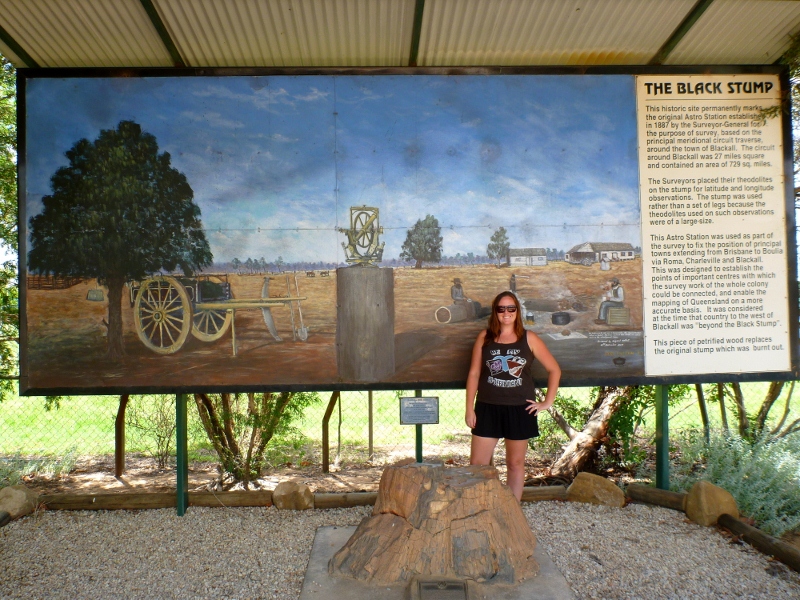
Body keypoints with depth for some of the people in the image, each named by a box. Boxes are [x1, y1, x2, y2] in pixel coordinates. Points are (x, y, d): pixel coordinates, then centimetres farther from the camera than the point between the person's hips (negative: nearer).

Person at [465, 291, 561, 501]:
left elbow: (554, 370, 5)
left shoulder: (528, 338, 1)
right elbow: (474, 373, 3)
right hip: (488, 408, 1)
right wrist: (469, 409, -2)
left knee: (515, 463, 10)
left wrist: (547, 402, 0)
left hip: (519, 409, 0)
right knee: (477, 465, -1)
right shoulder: (484, 337, 3)